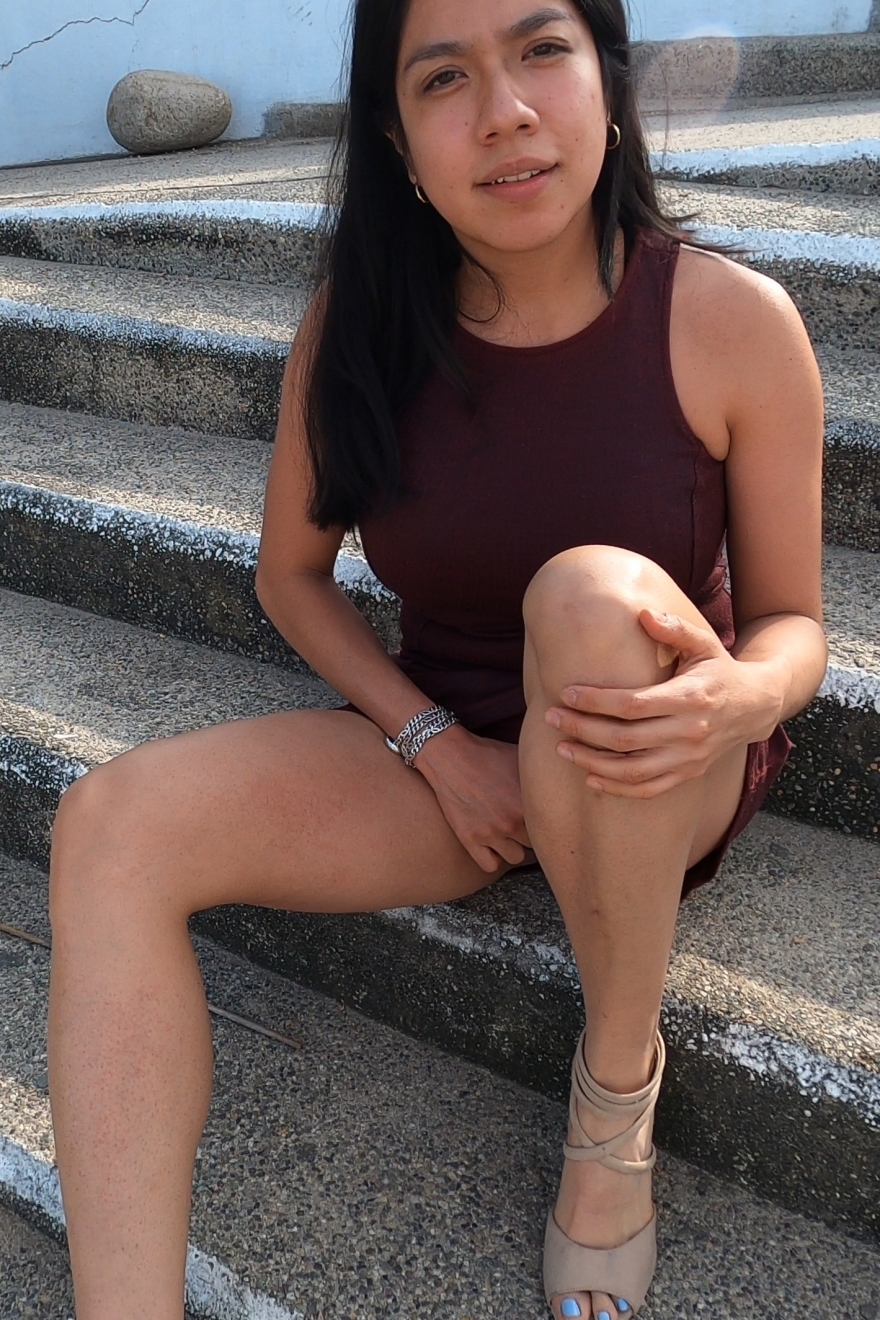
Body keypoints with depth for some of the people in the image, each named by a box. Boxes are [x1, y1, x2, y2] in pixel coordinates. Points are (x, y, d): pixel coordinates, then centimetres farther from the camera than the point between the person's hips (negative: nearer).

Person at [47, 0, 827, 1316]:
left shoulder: (732, 321, -16)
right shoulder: (356, 326, -8)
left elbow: (792, 624, -5)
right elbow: (292, 576, 4)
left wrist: (731, 701, -30)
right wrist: (436, 746, -10)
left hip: (657, 773, -2)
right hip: (444, 754, 3)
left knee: (591, 591, -36)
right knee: (113, 824, -19)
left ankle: (620, 1080, -13)